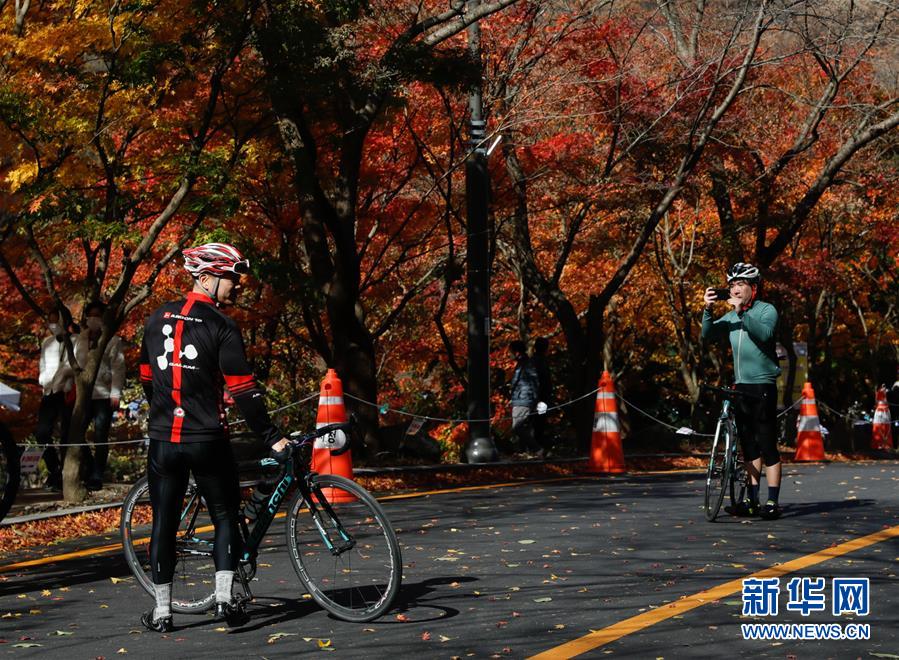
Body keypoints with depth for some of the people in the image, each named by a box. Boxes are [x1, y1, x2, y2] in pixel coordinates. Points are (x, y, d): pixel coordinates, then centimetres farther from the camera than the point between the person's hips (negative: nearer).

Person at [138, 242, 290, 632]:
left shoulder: (157, 319, 9)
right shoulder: (221, 326, -9)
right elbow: (242, 390, -13)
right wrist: (272, 438, -9)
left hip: (162, 439, 4)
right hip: (207, 440, -4)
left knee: (164, 523, 10)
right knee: (225, 516, 10)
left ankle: (161, 612, 13)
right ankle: (224, 599, 1)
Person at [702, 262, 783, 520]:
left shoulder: (767, 310, -4)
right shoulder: (731, 317, 13)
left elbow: (765, 333, -23)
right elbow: (707, 334, 2)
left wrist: (742, 312, -29)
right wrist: (707, 310, -13)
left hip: (763, 386, -6)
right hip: (741, 386, 6)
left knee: (767, 445, -7)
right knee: (749, 447, 11)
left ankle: (772, 502, -4)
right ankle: (752, 500, 16)